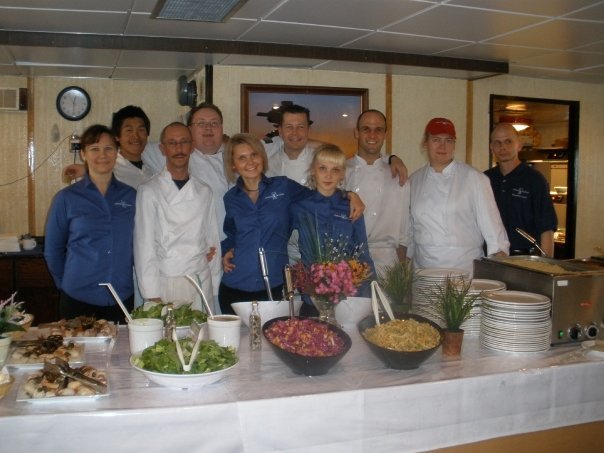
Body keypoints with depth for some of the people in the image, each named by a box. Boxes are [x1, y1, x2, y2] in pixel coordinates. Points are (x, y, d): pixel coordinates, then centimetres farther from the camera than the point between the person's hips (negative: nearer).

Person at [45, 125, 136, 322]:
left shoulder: (130, 196, 4)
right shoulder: (66, 198, -2)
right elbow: (52, 250, 6)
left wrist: (124, 283, 8)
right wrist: (66, 284, 9)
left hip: (123, 300, 2)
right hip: (78, 300, -2)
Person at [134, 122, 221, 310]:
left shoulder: (204, 191, 10)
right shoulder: (149, 191, -3)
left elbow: (212, 241, 13)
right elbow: (144, 246, -6)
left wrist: (213, 287, 9)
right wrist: (152, 295, -10)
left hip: (202, 283, 4)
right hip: (166, 286, -3)